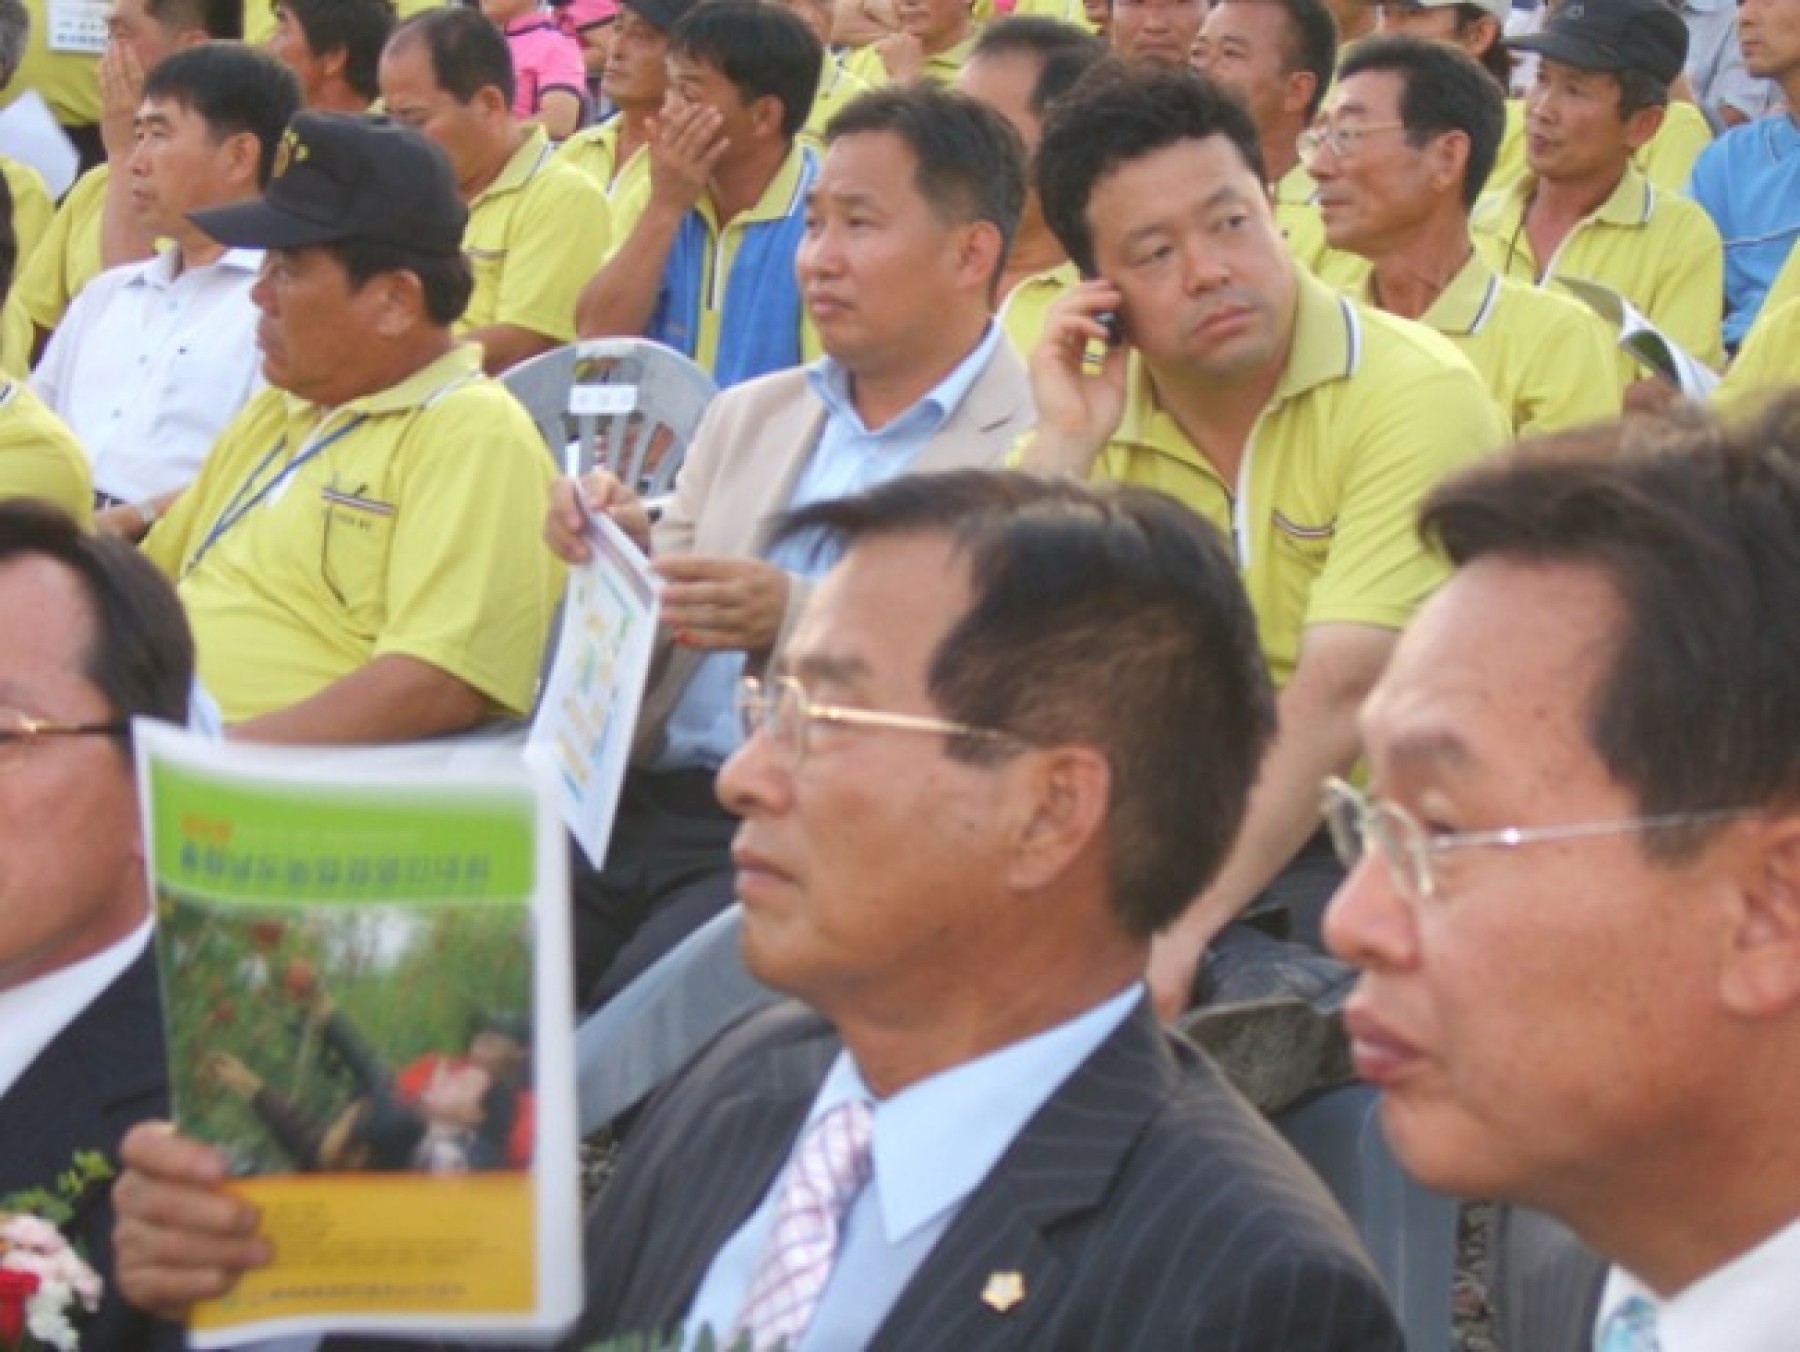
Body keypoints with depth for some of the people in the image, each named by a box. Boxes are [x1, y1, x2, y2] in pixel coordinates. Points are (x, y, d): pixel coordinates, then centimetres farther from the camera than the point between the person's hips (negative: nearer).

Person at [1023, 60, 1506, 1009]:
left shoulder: (1416, 395, -15)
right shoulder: (1099, 419, 2)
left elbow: (1338, 696, -25)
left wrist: (1184, 923, -35)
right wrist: (1064, 446, -15)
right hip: (1208, 829, 5)